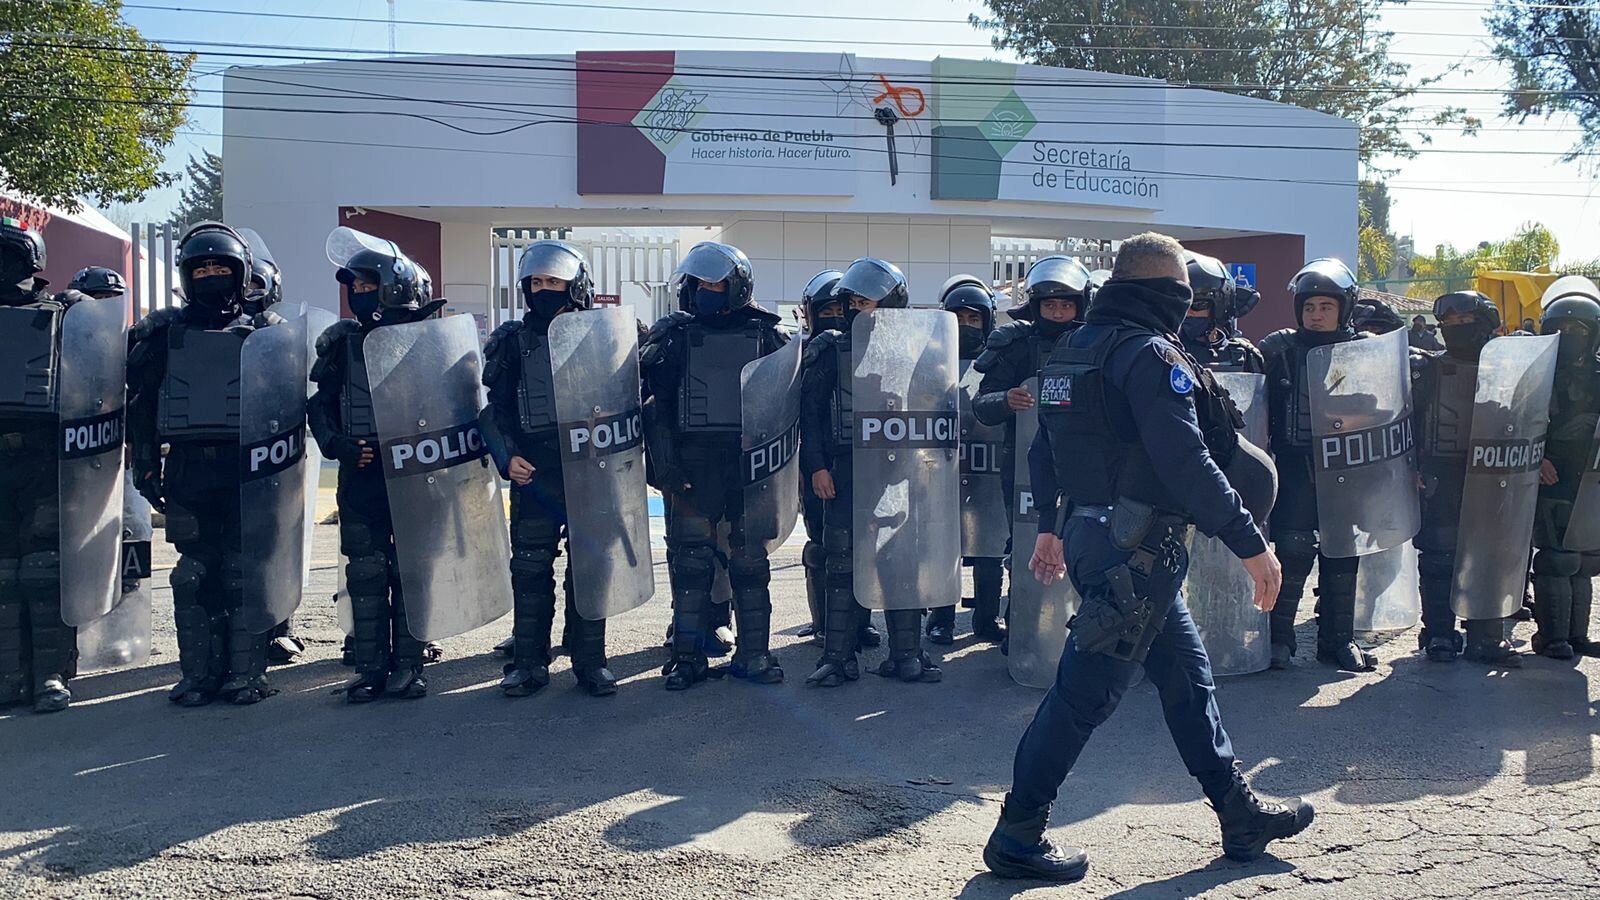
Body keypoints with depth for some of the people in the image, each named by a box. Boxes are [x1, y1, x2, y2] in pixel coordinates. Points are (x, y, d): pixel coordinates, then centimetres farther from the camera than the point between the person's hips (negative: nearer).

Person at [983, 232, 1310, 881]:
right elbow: (1187, 463, -23)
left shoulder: (1071, 350, 12)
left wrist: (1052, 527, 26)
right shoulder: (1150, 354, -16)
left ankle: (1240, 814, 29)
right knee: (1087, 692, -2)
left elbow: (1045, 448, 18)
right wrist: (1250, 543, -18)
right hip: (1136, 550, -10)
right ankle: (1017, 838, 8)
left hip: (1089, 531, 10)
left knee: (1186, 673, 18)